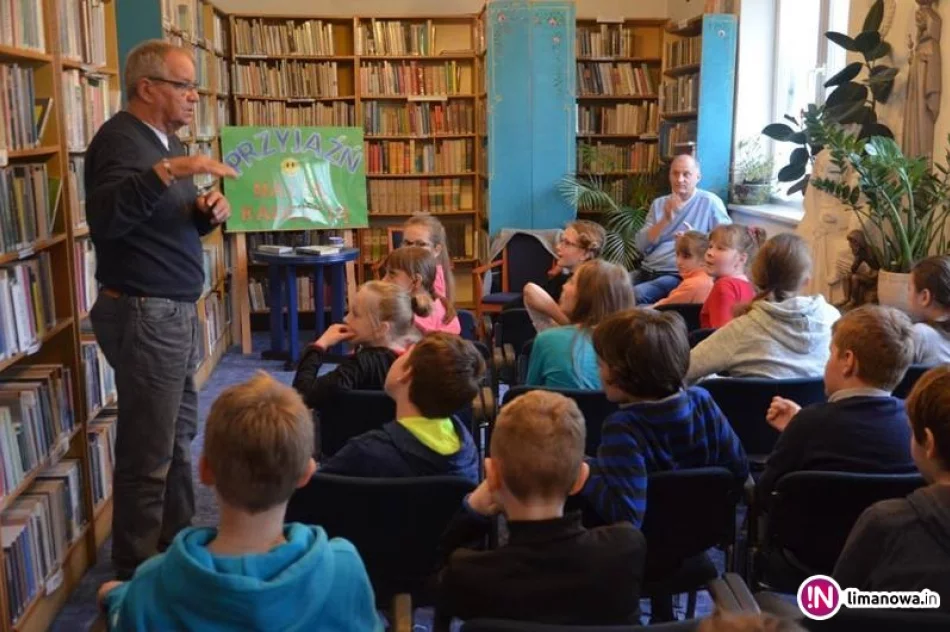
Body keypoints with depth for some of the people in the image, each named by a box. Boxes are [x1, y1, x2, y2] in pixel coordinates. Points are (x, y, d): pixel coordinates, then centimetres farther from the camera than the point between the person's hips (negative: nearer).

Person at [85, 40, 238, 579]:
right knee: (147, 454, -1)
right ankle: (138, 576, 13)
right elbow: (105, 218, -32)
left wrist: (209, 211, 1)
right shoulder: (120, 139, -15)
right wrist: (170, 171, -38)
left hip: (177, 311, 10)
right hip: (143, 315, -10)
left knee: (180, 438, 19)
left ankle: (178, 546, 34)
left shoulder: (167, 140, 14)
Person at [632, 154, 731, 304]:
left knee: (636, 294, -31)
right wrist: (665, 220, -8)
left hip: (678, 275, -5)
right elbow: (641, 246, 5)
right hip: (646, 271, 5)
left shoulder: (710, 202, 2)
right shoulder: (659, 203, 15)